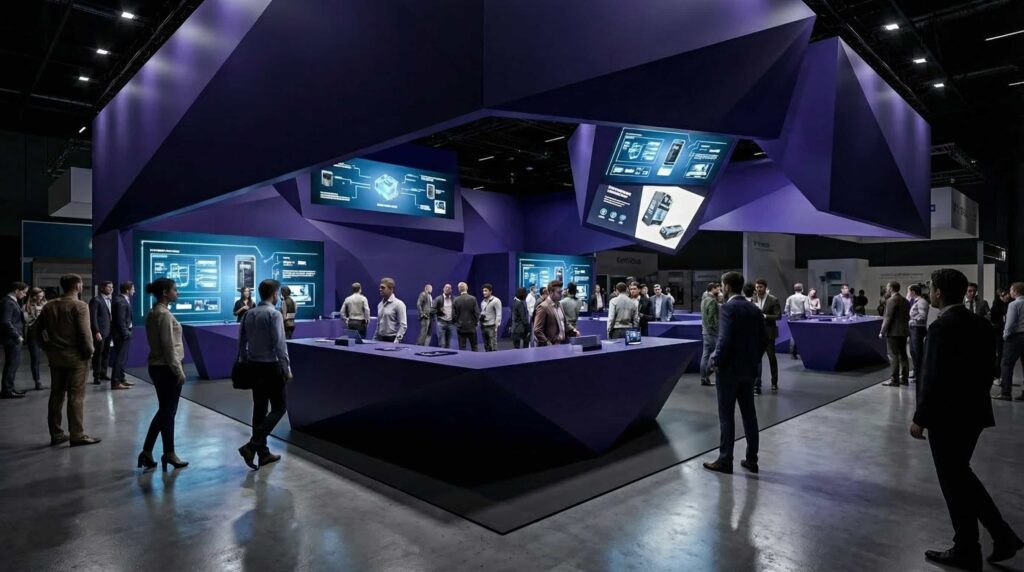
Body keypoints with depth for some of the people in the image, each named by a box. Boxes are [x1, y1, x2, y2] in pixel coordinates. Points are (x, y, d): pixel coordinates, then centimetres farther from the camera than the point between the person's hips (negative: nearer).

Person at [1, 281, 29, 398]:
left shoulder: (13, 301, 14)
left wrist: (19, 335, 10)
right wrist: (17, 336, -17)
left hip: (15, 338, 10)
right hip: (12, 339, -10)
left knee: (14, 363, 14)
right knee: (12, 363, -4)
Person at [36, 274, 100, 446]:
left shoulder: (49, 306, 8)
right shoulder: (80, 306, -13)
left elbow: (38, 329, 13)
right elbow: (84, 332, -19)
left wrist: (48, 348, 20)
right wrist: (89, 352, -8)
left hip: (55, 356, 7)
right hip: (76, 357, -7)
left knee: (56, 395, 13)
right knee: (76, 396, -1)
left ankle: (56, 434, 20)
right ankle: (77, 435, 3)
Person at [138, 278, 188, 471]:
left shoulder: (153, 312, 11)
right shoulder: (164, 314, -18)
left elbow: (158, 342, 15)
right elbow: (169, 346, -20)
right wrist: (179, 370, -15)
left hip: (156, 366, 9)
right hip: (167, 367, -9)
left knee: (164, 410, 16)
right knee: (168, 412, 3)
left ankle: (147, 452, 17)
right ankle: (169, 454, 15)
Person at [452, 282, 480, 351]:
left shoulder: (456, 300, -5)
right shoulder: (473, 299, -9)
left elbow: (453, 315, -4)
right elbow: (477, 312, -10)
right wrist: (476, 322, 5)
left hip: (460, 327, 1)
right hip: (471, 327, -1)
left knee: (462, 348, 5)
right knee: (474, 348, 9)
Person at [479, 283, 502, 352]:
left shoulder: (496, 301, -7)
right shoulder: (483, 302, 13)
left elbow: (498, 315, -10)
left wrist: (496, 326, -16)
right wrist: (480, 316, 4)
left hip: (491, 326, -7)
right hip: (483, 326, 7)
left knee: (492, 346, -8)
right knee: (486, 346, 11)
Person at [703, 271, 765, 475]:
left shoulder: (728, 308, -15)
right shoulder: (754, 309, 7)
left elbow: (725, 339, -23)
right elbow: (764, 338, 9)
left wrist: (716, 359, -10)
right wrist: (754, 358, 17)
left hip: (729, 369, -7)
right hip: (749, 369, 7)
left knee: (727, 416, 1)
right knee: (749, 414, 13)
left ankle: (725, 460, 8)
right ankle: (752, 459, 20)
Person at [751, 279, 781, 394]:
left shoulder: (773, 300, -6)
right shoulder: (753, 300, 4)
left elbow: (778, 316, -11)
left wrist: (765, 316, -21)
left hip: (768, 333, -2)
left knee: (772, 358, 11)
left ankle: (774, 382, 27)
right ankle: (756, 385, 3)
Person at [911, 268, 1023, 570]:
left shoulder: (942, 327, -21)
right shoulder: (981, 324, 5)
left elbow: (934, 378, -21)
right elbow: (987, 369, 11)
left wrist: (920, 418, -13)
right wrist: (974, 398, 20)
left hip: (947, 416, -8)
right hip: (973, 412, 8)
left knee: (954, 482, 6)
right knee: (961, 475, 23)